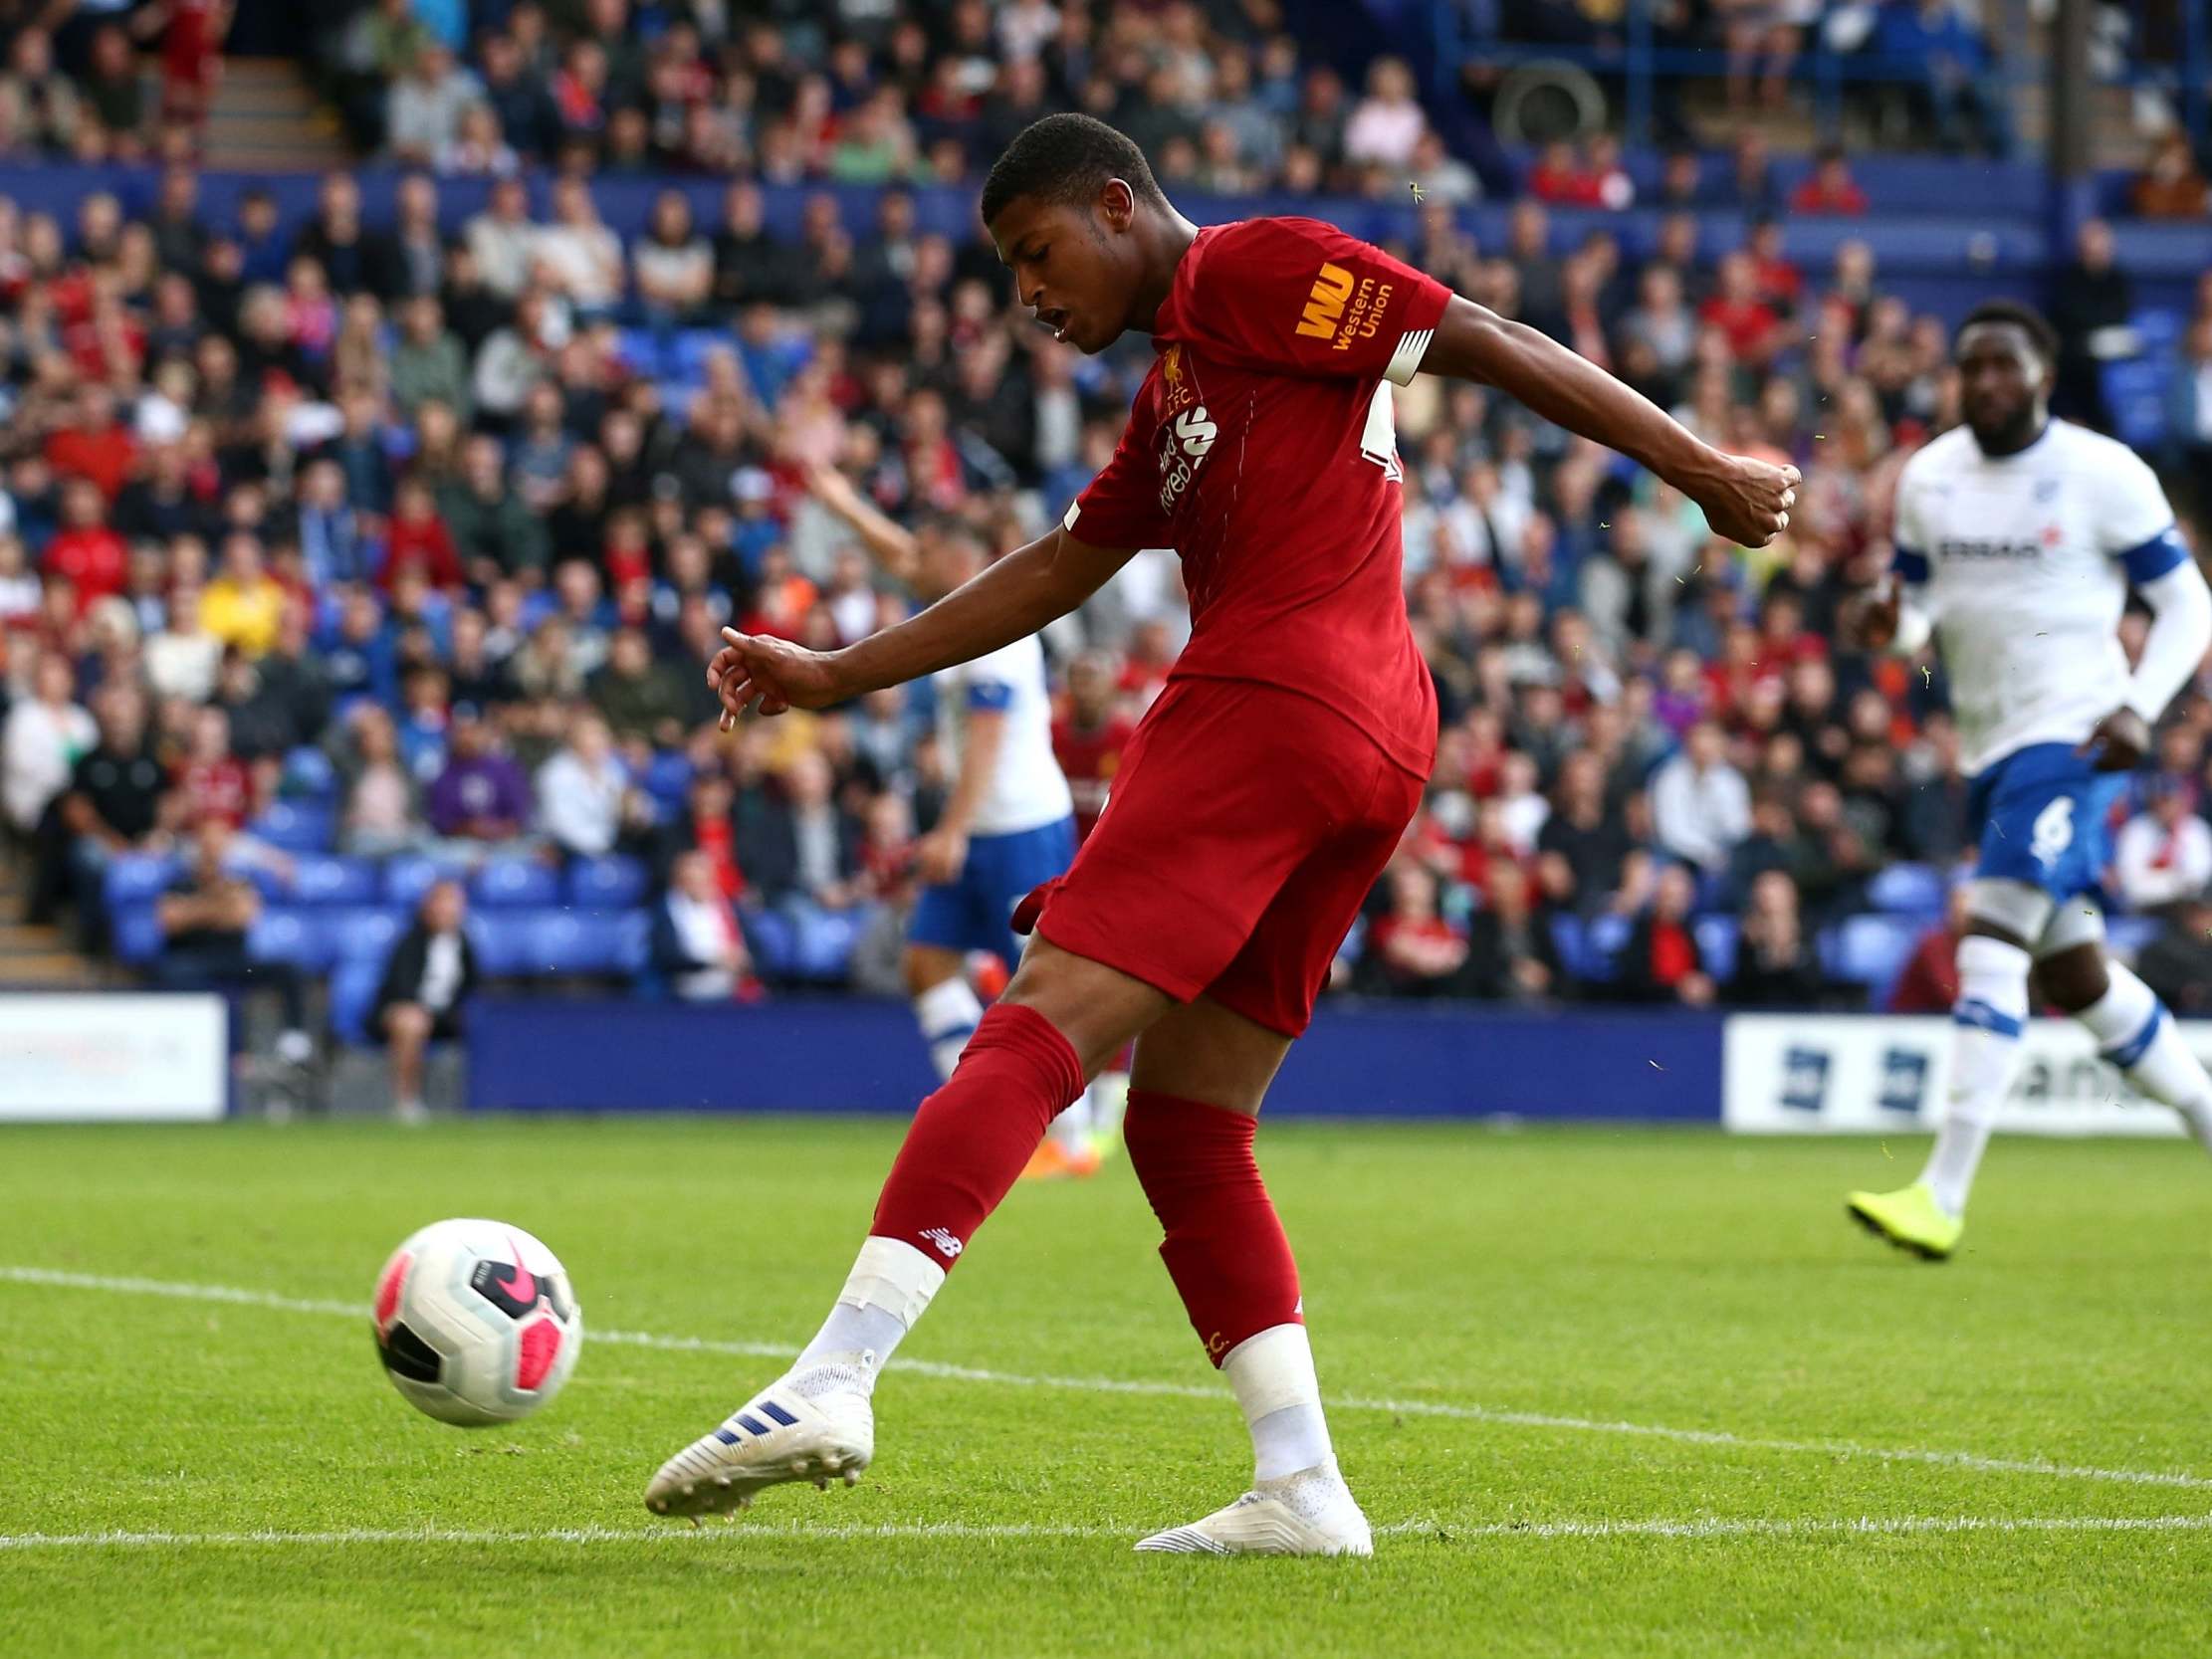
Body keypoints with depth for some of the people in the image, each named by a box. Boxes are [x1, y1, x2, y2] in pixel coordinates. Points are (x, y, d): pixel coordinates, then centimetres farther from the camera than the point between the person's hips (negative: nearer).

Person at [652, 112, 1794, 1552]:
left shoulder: (1256, 270, 2)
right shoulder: (1176, 390, 29)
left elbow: (1486, 343, -4)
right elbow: (1061, 569, 33)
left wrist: (1701, 471, -8)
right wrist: (838, 676, 32)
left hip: (1268, 704, -10)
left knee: (1043, 1029, -17)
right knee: (1185, 1123, 10)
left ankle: (836, 1378, -27)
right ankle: (1302, 1490, 3)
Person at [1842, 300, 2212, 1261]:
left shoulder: (2102, 476, -8)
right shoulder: (1927, 479, 8)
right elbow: (1919, 605, 18)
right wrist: (1887, 622, -7)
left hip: (2071, 738, -7)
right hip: (1989, 746, 7)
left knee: (1991, 944, -19)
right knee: (2075, 976, 13)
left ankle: (1943, 1196, -23)